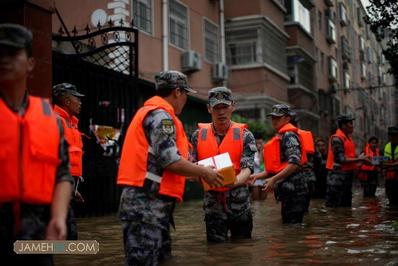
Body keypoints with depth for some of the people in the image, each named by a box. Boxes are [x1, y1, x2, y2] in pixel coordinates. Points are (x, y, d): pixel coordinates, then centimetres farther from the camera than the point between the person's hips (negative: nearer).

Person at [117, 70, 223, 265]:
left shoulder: (151, 113, 20)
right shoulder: (161, 115, -12)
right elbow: (171, 161, -19)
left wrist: (197, 169, 23)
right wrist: (204, 172, -5)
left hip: (145, 201, 10)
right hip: (147, 203, -10)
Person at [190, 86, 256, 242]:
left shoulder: (244, 135, -1)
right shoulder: (198, 135, 4)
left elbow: (247, 168, -11)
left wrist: (235, 181, -33)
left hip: (239, 202, 0)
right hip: (212, 202, 1)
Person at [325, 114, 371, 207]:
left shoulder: (348, 137, 13)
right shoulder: (336, 138, -15)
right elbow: (341, 159, -21)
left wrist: (361, 158, 2)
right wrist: (359, 159, -16)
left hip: (347, 175, 10)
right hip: (337, 176, -10)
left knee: (346, 205, 16)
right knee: (333, 208, -6)